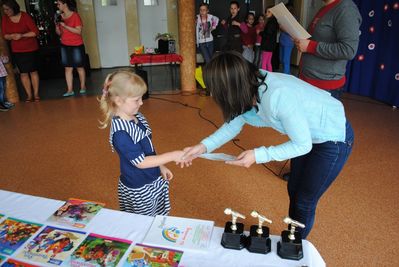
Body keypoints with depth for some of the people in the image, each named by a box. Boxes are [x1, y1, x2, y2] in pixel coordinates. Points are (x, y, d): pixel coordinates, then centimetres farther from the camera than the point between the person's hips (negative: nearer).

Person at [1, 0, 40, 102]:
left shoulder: (25, 16, -11)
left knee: (33, 71, 3)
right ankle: (29, 95, 11)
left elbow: (35, 32, -13)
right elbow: (5, 35, 4)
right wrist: (11, 36, -18)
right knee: (23, 73, 3)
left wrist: (22, 35, -23)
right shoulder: (4, 19, 0)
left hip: (31, 49, -3)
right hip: (17, 51, 3)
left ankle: (36, 94, 12)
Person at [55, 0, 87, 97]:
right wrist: (57, 26, -8)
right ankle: (70, 90, 1)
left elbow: (79, 31, -16)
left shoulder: (75, 15, -8)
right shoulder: (60, 17, 9)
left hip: (76, 46, -5)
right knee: (68, 68, 1)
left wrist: (65, 26, -21)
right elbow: (59, 33, 13)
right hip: (65, 46, 5)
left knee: (79, 67, 4)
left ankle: (83, 87, 18)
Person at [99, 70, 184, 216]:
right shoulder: (120, 132, -28)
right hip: (137, 189, -7)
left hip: (154, 181, 7)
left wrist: (161, 167, 9)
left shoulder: (138, 117, -2)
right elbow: (140, 162, -26)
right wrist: (174, 155, -27)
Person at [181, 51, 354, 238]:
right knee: (294, 191, 20)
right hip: (306, 134, 7)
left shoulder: (278, 97, -40)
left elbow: (303, 145, -28)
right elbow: (234, 124, -3)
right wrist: (204, 146, -14)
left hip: (334, 138, -7)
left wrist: (258, 155, -29)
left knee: (304, 202, 8)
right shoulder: (250, 86, -17)